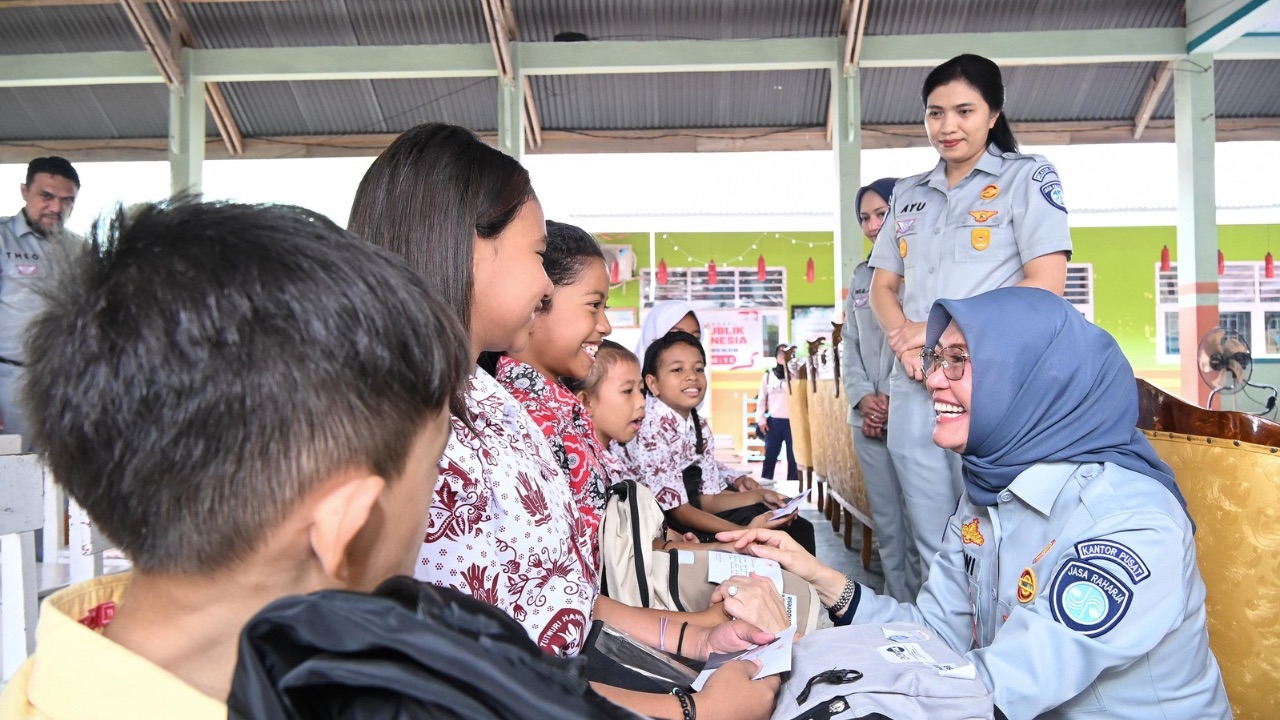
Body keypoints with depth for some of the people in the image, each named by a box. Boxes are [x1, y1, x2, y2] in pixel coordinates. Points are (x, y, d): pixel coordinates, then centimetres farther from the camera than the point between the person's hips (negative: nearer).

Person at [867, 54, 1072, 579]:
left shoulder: (1028, 177, 3)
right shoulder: (908, 194, 17)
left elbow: (1046, 284, -7)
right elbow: (882, 287, 17)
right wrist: (903, 337, -5)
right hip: (914, 386, 5)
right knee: (933, 547, 10)